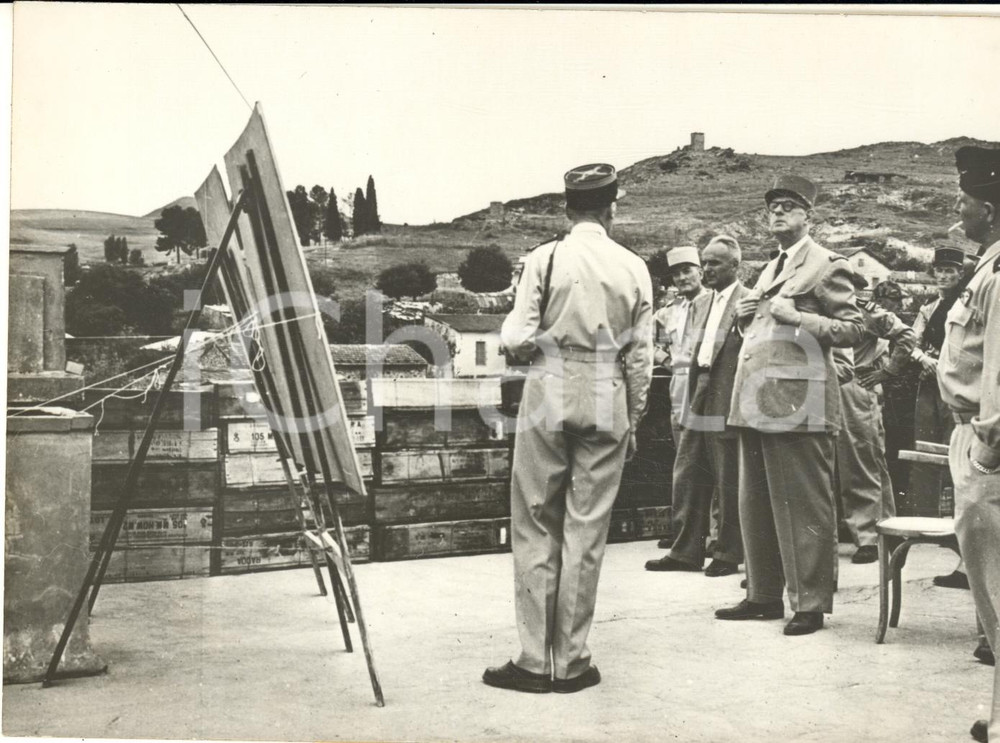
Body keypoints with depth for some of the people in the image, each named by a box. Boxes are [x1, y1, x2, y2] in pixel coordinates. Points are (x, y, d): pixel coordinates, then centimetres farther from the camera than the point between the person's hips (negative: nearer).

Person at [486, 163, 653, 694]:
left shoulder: (545, 258, -4)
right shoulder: (634, 268, 3)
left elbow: (516, 340, -8)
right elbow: (640, 356, 5)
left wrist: (514, 336, 15)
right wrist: (633, 422, 15)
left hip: (551, 391, -2)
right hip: (608, 399, 2)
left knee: (536, 526, 7)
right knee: (587, 530, 7)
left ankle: (535, 660, 9)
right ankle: (571, 662, 14)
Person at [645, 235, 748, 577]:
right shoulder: (700, 303, 14)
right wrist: (692, 394, 12)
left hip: (728, 405, -7)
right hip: (697, 402, 7)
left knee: (729, 484, 4)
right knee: (687, 478, 10)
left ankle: (728, 554, 16)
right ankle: (685, 551, 19)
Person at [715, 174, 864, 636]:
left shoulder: (827, 266, -2)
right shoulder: (770, 269, 23)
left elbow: (853, 330, -8)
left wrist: (798, 317, -16)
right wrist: (746, 317, 11)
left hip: (796, 402, -8)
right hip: (757, 402, 8)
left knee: (804, 507, -3)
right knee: (755, 505, 11)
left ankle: (810, 604, 5)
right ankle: (763, 595, 21)